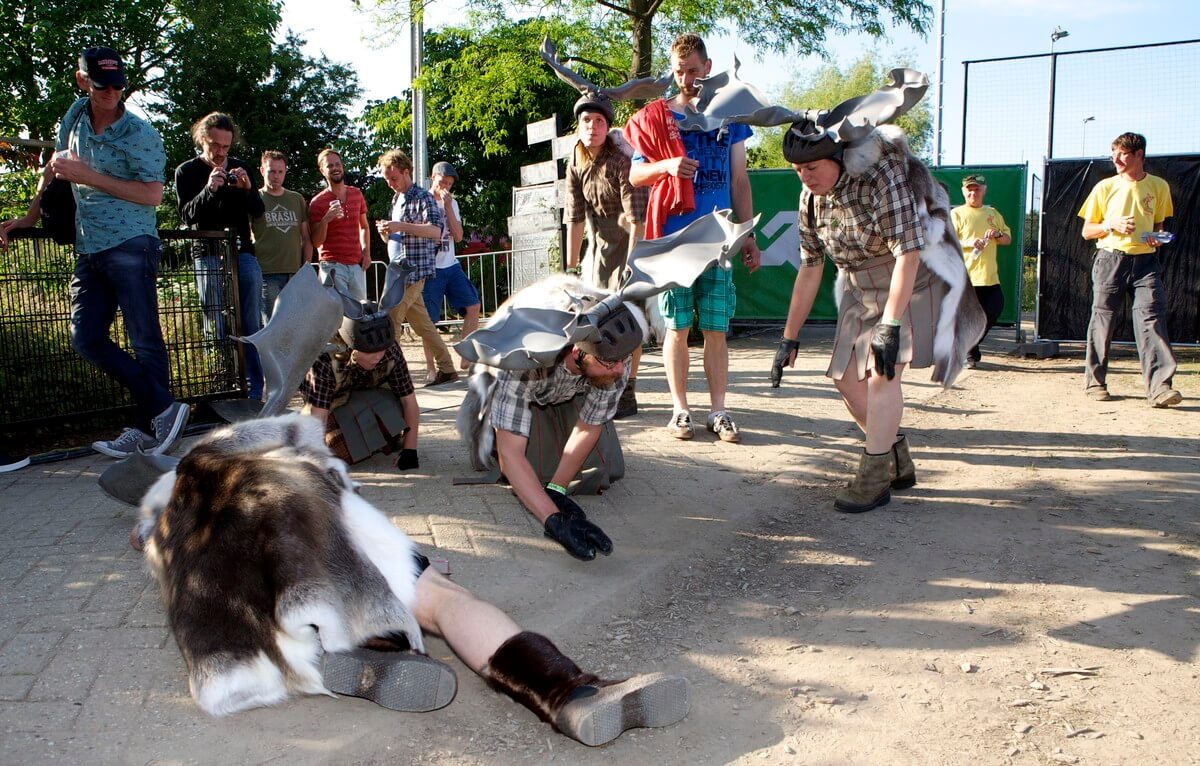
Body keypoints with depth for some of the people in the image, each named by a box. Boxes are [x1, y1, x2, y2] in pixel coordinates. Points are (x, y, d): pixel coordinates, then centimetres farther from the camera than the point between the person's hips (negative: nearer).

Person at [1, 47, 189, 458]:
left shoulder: (140, 134, -6)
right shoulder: (75, 116, 12)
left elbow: (152, 194, -15)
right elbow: (56, 165, 28)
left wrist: (88, 176, -15)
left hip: (130, 245, -7)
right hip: (89, 251, 7)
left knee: (145, 340, -6)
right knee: (86, 338, 0)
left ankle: (147, 429, 1)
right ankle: (163, 408, 0)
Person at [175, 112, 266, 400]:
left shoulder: (240, 168, 12)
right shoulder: (186, 172, 4)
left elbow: (258, 212, 10)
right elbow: (187, 216, -6)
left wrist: (247, 189, -11)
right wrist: (209, 190, -21)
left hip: (243, 253, 2)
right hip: (208, 256, -2)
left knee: (251, 325, -1)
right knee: (216, 329, -3)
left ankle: (254, 390, 2)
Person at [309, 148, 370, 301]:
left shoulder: (356, 194, 10)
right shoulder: (317, 202, -3)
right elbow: (316, 242, -7)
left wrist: (366, 251, 8)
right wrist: (326, 219, -23)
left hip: (357, 265, 5)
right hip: (332, 266, -5)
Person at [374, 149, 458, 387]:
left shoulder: (423, 197, -9)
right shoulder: (397, 199, 19)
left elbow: (435, 229, -23)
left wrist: (400, 226, -29)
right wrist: (386, 232, 3)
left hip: (413, 270, -9)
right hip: (399, 269, 9)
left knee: (389, 320, -10)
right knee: (422, 323, 10)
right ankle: (446, 369, 16)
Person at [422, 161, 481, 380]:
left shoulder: (452, 203, 13)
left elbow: (458, 236, 1)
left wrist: (448, 207, -5)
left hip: (452, 266, 6)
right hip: (430, 269, -6)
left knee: (473, 305, -1)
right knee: (429, 319, -3)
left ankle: (465, 358, 6)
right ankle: (430, 366, 6)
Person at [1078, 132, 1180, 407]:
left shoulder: (1159, 186, 8)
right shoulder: (1105, 187, 5)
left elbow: (1158, 225, 20)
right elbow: (1086, 231, 7)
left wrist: (1158, 238, -3)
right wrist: (1111, 225, -12)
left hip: (1146, 260, 1)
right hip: (1110, 258, 0)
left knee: (1152, 317, -12)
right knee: (1103, 320, 2)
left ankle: (1159, 386, -17)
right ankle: (1094, 381, 13)